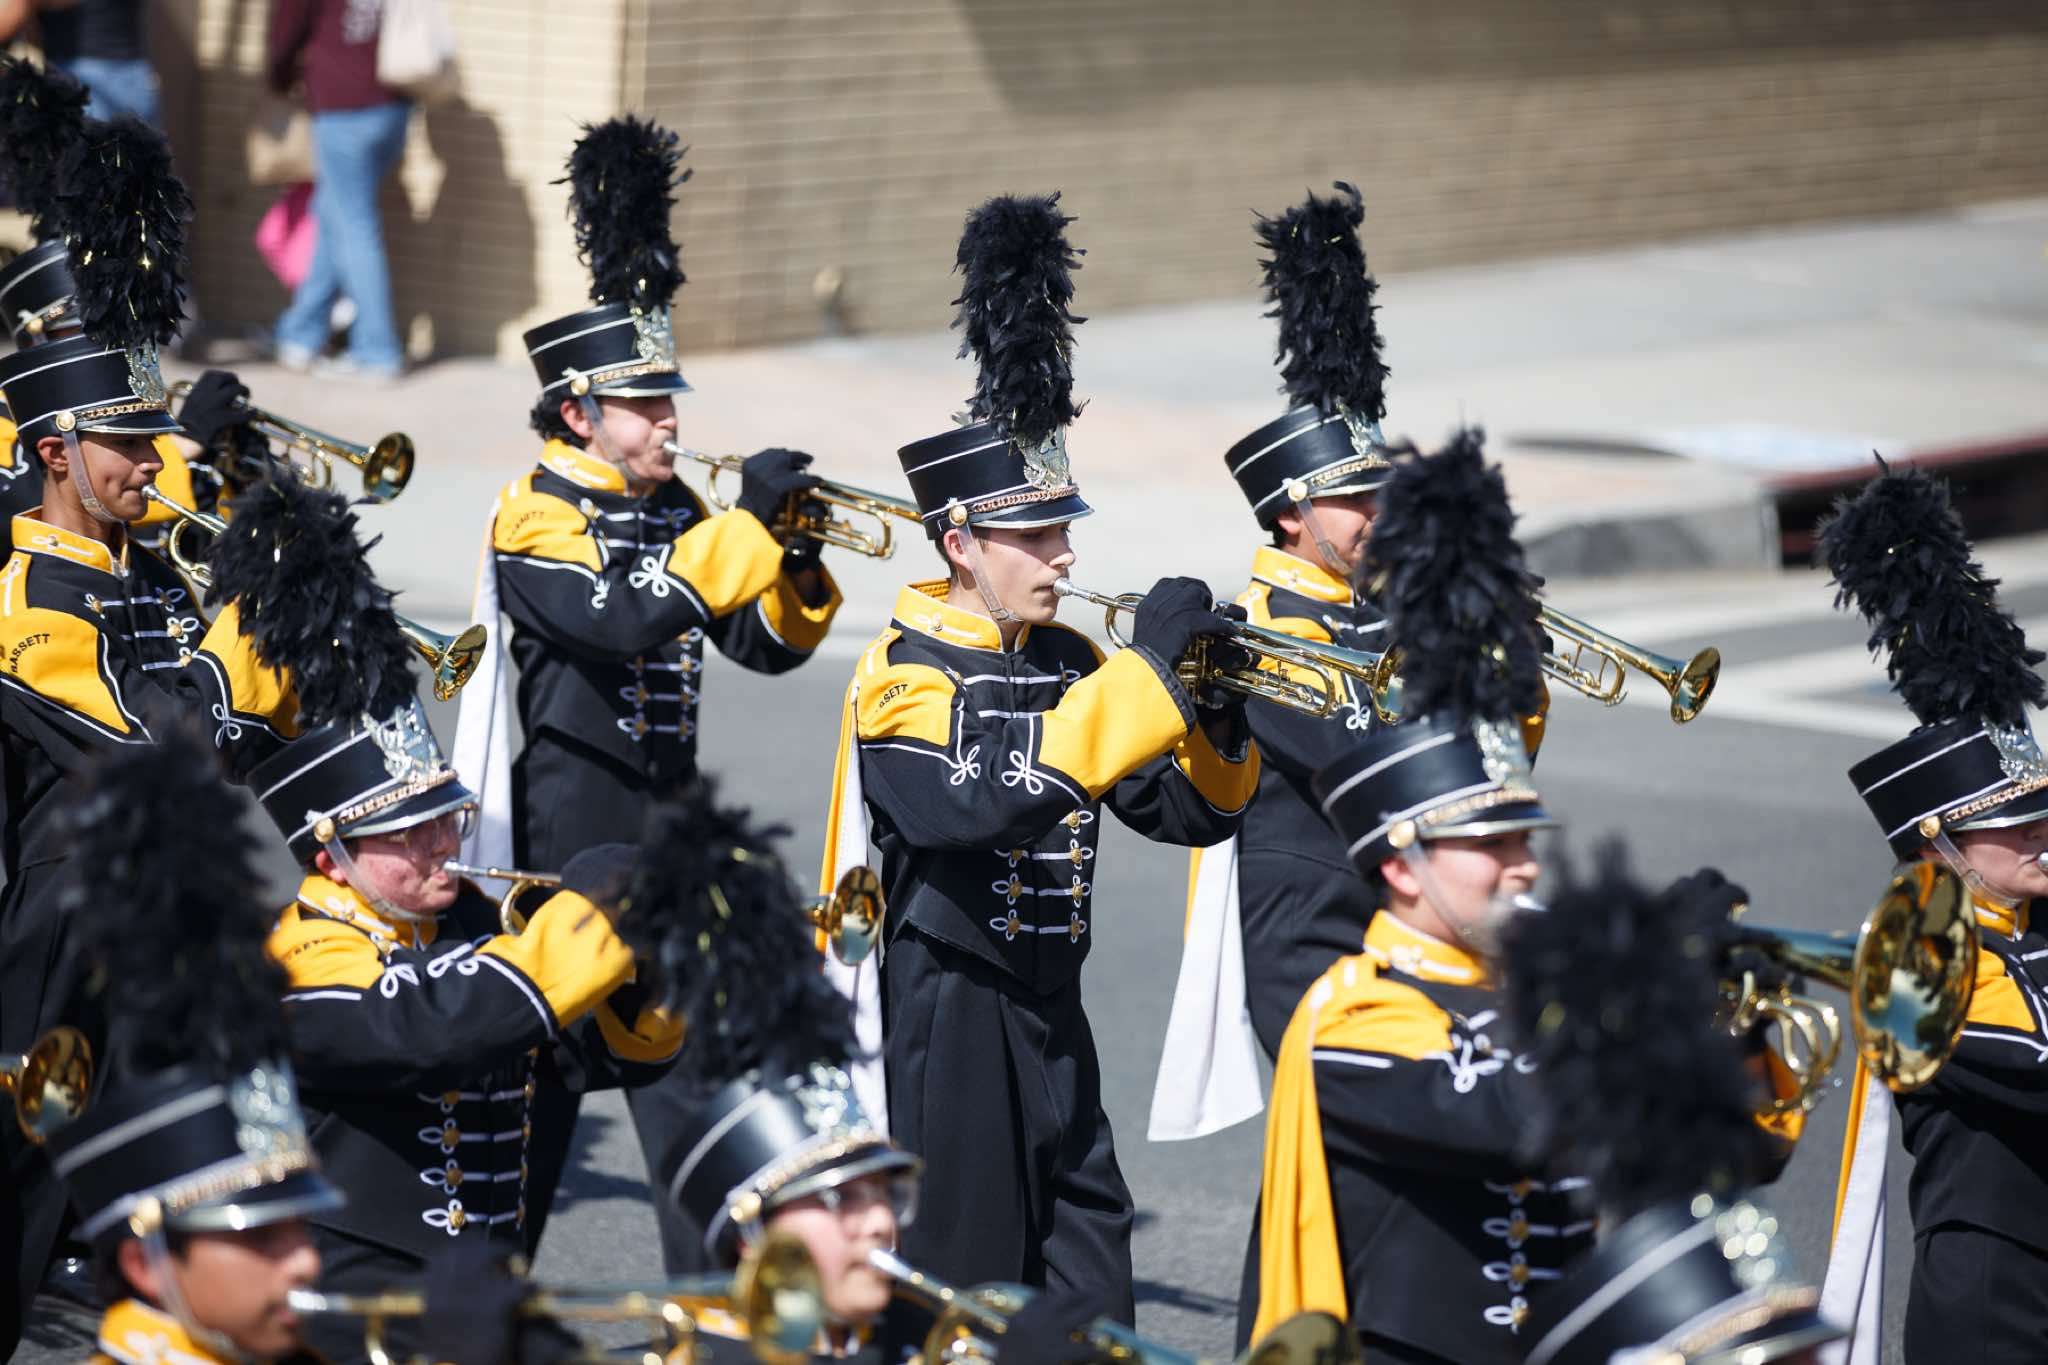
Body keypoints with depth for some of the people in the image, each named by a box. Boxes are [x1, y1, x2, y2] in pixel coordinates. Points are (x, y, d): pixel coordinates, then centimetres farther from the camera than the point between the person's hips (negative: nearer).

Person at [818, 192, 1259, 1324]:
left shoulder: (1065, 665, 10)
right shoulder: (904, 676, -12)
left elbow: (1194, 811, 12)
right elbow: (989, 804, -31)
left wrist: (1216, 711, -10)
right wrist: (1146, 672, -29)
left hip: (1050, 1015, 7)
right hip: (947, 1016, -7)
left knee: (1089, 1288, 6)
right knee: (965, 1276, -1)